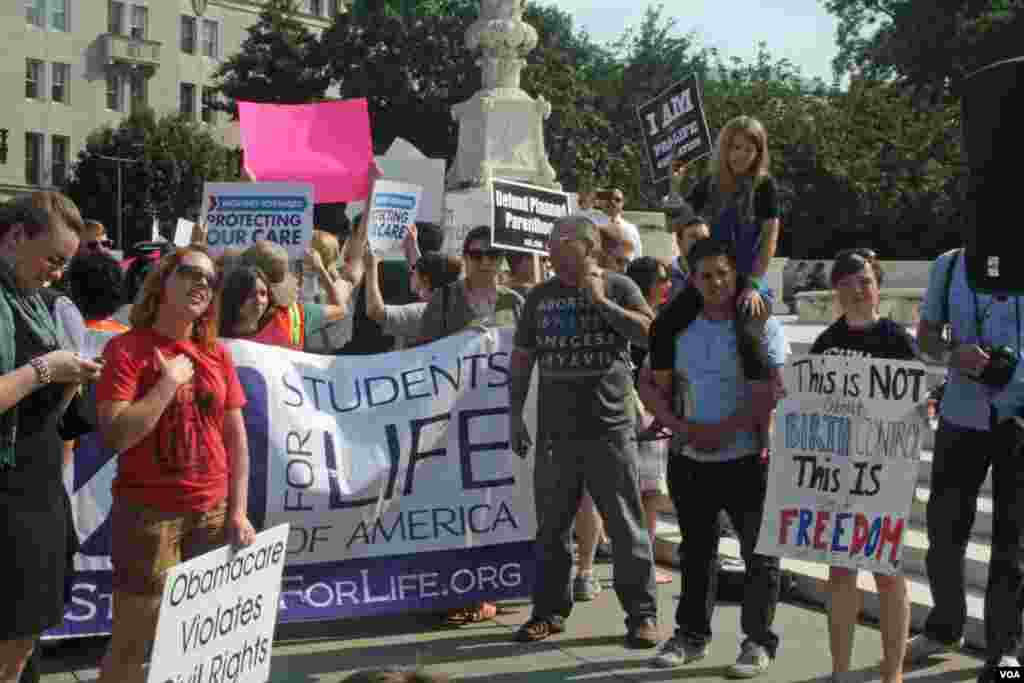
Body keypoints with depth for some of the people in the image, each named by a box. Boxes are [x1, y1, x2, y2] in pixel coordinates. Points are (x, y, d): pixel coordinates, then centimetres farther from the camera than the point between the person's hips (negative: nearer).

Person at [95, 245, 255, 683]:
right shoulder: (126, 349, -6)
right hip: (147, 514, -4)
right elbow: (115, 435, -17)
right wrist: (170, 382, -14)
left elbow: (236, 436, 9)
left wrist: (238, 511, 3)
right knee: (130, 645, 0)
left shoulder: (217, 354, 8)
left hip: (213, 514, 5)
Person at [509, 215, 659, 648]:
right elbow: (521, 359, 13)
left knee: (626, 527, 0)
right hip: (554, 431, 4)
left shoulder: (618, 287, 2)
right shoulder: (540, 296, 12)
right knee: (552, 527, 11)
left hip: (609, 429, -4)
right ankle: (550, 609, 24)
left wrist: (601, 302, -14)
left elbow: (651, 333, -13)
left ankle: (642, 613, 11)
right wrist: (515, 415, 8)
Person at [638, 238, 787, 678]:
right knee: (696, 550, 16)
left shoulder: (761, 325, -6)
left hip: (747, 458, -4)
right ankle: (691, 634, 28)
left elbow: (773, 390, -15)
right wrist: (680, 427, -8)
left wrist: (724, 429, -18)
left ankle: (759, 641, 15)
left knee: (759, 552, 3)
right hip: (689, 458, 4)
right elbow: (650, 385, 7)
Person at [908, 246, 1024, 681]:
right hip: (962, 415, 3)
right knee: (944, 524, 10)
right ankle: (945, 625, 31)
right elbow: (926, 334, 10)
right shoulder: (950, 265, 3)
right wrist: (953, 354, -12)